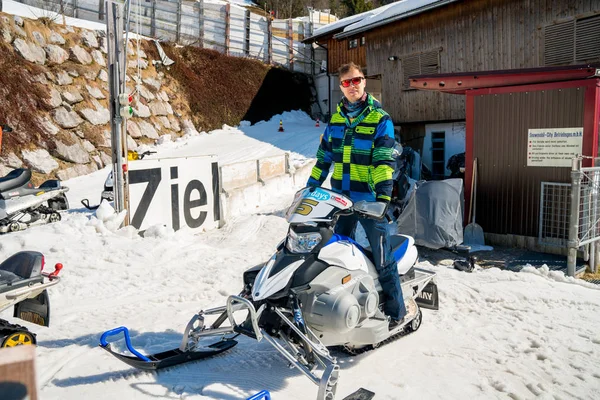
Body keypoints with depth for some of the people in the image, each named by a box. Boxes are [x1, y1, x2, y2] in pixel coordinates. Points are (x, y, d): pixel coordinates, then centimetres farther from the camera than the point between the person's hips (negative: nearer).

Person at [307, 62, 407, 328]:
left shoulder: (380, 119, -3)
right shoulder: (335, 120, 13)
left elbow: (385, 160, -12)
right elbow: (323, 157, 17)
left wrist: (383, 194, -23)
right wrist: (310, 187, 13)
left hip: (369, 200, -5)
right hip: (341, 199, 5)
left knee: (382, 258, -2)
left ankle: (396, 311, 12)